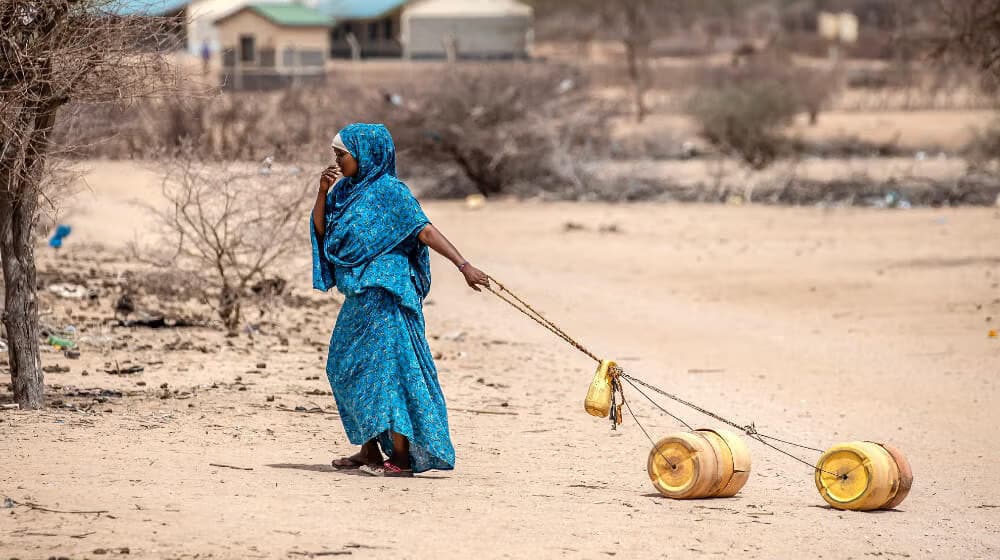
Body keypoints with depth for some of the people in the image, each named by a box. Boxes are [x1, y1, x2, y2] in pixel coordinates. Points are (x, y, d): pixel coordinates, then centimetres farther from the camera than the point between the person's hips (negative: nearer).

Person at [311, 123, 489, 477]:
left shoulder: (388, 190, -10)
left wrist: (463, 265, -23)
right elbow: (320, 229, 14)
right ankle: (370, 451, 21)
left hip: (384, 294, -9)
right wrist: (322, 192, -2)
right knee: (345, 368, 13)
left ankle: (402, 458, -10)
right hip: (358, 295, 9)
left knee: (385, 367, -11)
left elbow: (425, 230, -16)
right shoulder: (346, 189, 12)